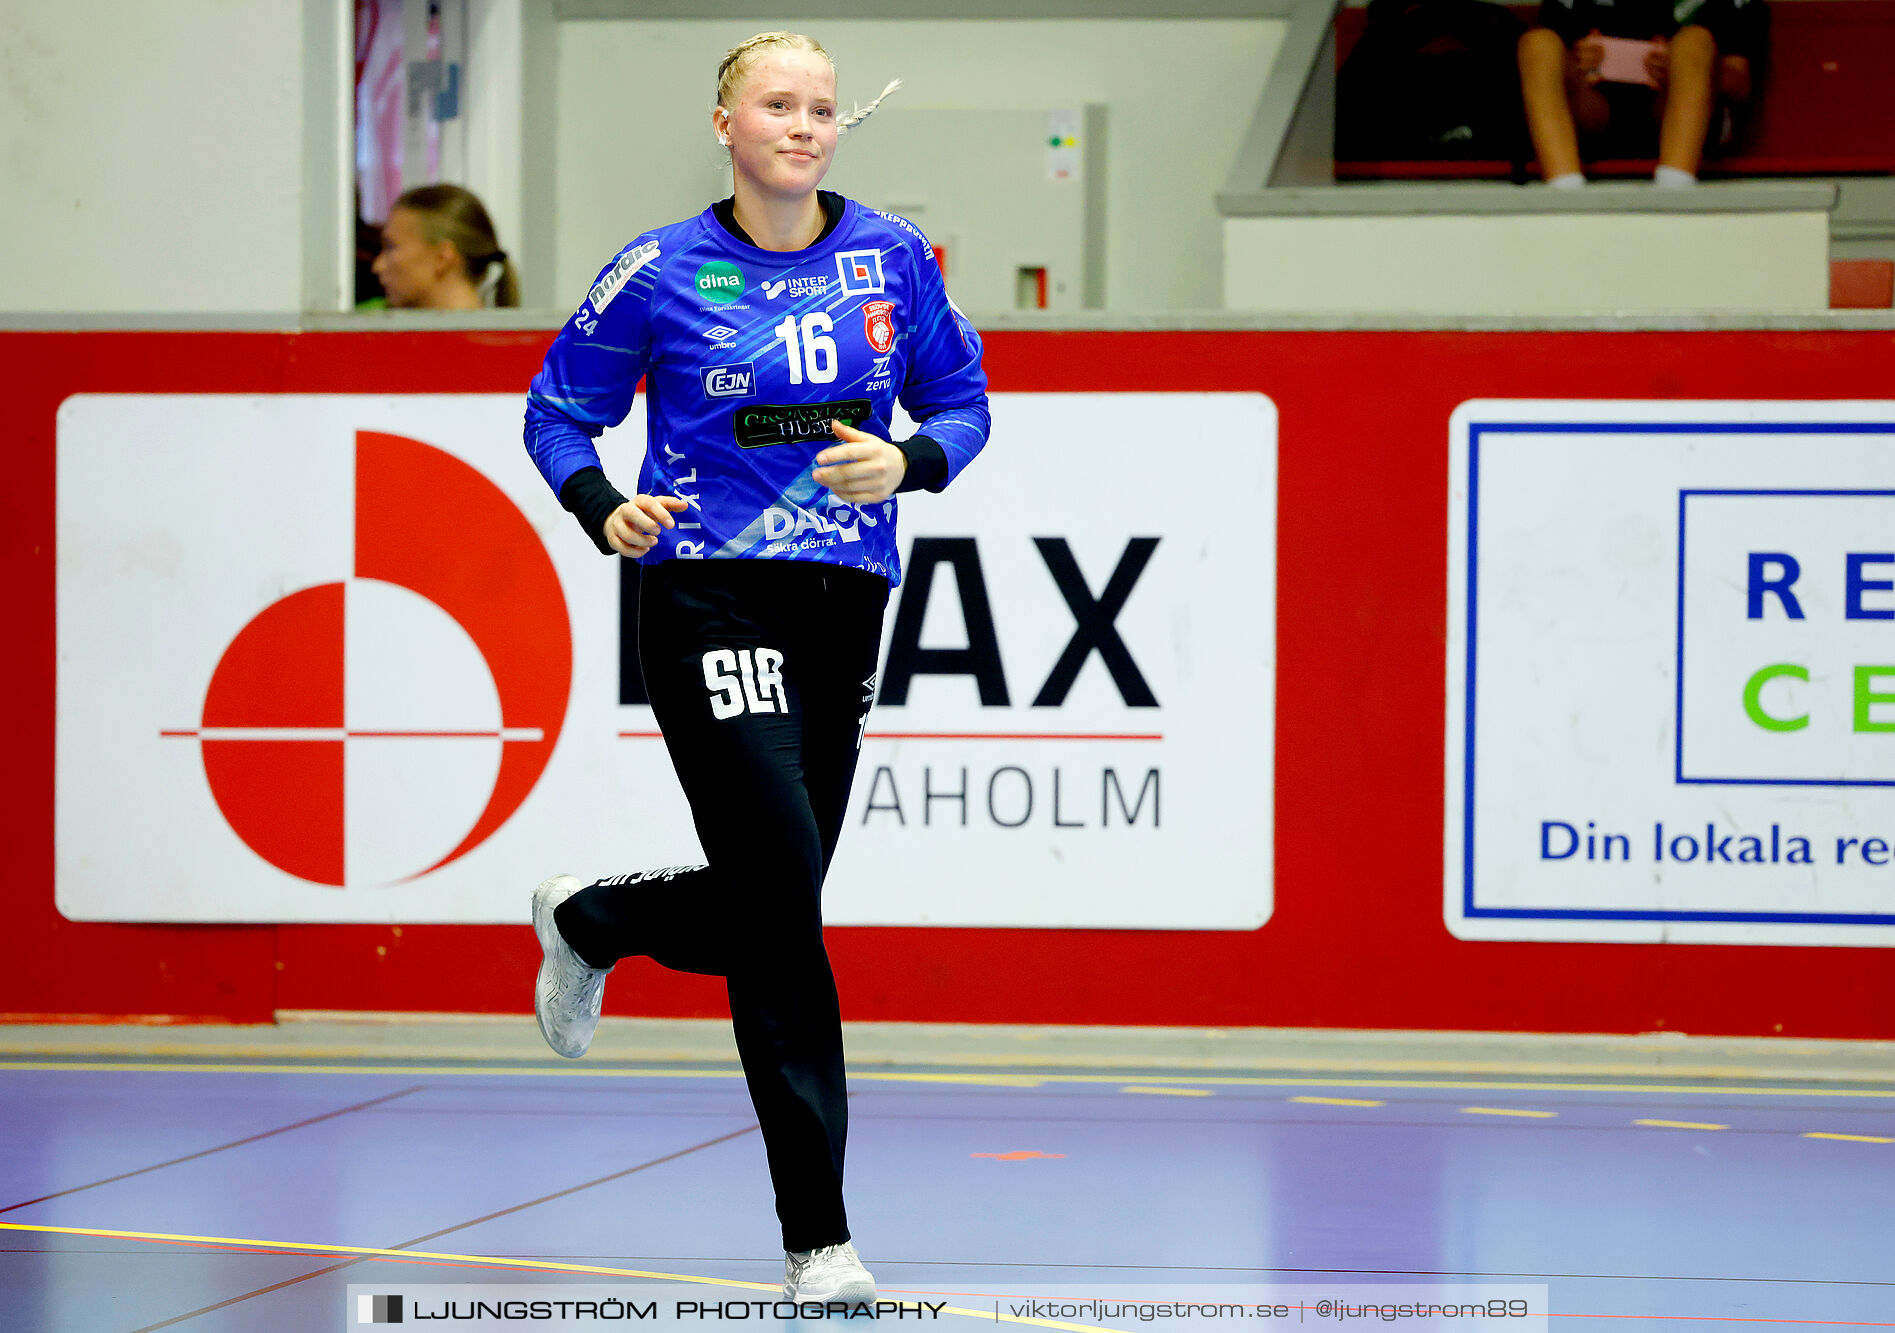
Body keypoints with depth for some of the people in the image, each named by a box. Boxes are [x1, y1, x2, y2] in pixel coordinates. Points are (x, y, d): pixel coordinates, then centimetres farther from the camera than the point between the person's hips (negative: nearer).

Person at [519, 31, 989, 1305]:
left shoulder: (894, 258, 4)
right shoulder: (659, 274, -3)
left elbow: (962, 400, 13)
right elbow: (561, 409, 8)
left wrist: (910, 461, -9)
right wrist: (605, 508, -11)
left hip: (846, 602, 4)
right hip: (710, 599, -4)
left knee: (768, 906, 10)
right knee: (784, 905, -13)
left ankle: (587, 923, 46)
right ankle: (818, 1238, -7)